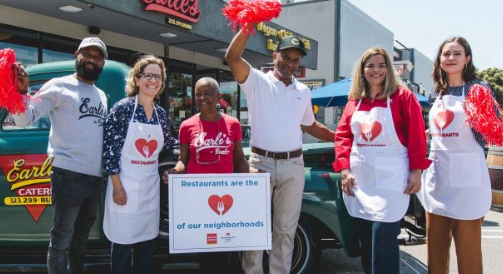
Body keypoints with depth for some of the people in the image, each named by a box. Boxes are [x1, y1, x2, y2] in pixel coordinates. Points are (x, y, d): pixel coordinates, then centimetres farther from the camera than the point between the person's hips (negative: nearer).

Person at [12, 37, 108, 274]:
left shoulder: (101, 96, 18)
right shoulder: (59, 86, -3)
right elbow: (25, 118, -11)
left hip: (96, 178, 7)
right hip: (68, 176, -7)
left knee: (80, 237, 19)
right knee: (61, 239, -1)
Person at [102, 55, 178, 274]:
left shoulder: (161, 114, 7)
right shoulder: (122, 108, -9)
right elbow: (109, 148, -11)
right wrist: (117, 186, -14)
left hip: (150, 187, 5)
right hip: (125, 186, -5)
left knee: (147, 244, 13)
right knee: (123, 244, 3)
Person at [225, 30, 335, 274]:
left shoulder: (303, 91, 12)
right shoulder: (257, 81, -3)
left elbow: (310, 125, 23)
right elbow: (232, 57, -19)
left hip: (293, 165, 4)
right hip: (261, 162, -3)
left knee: (285, 229, 12)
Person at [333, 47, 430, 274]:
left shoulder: (402, 96, 0)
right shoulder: (354, 101, 11)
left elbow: (416, 135, -4)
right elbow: (342, 135, 9)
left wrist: (416, 170, -9)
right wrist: (344, 168, -2)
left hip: (390, 177, -4)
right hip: (358, 178, 5)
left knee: (383, 236, -9)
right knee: (364, 237, 11)